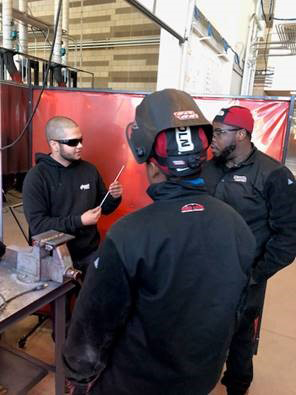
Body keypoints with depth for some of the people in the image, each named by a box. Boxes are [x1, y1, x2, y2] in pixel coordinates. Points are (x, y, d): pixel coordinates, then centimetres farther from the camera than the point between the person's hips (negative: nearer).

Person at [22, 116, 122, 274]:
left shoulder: (89, 169, 5)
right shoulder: (36, 177, -7)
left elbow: (103, 208, 15)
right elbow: (37, 225, -13)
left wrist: (113, 198, -6)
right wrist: (79, 221, -19)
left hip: (91, 251, 4)